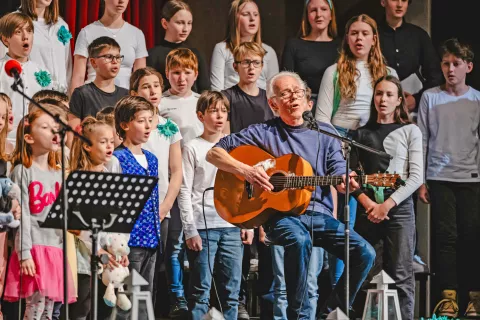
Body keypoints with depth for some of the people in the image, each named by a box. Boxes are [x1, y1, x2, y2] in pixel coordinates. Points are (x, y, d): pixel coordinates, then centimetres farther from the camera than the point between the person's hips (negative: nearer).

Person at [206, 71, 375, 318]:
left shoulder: (325, 133, 14)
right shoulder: (263, 133, 6)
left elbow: (338, 173, 6)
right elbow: (214, 153, 6)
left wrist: (345, 183, -19)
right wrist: (245, 170, -12)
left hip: (319, 214, 4)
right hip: (280, 214, -4)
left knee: (364, 253, -18)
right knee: (299, 240, -38)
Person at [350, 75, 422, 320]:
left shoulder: (410, 131, 7)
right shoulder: (362, 133, 15)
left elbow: (416, 176, -1)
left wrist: (387, 205, -10)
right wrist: (366, 203, -7)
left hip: (399, 208, -3)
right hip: (367, 209, 3)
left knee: (400, 276, -7)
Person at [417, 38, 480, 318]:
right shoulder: (430, 98, 5)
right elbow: (422, 141, 6)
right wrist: (421, 182, 2)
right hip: (439, 177, 0)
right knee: (446, 236, -2)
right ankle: (448, 296, 1)